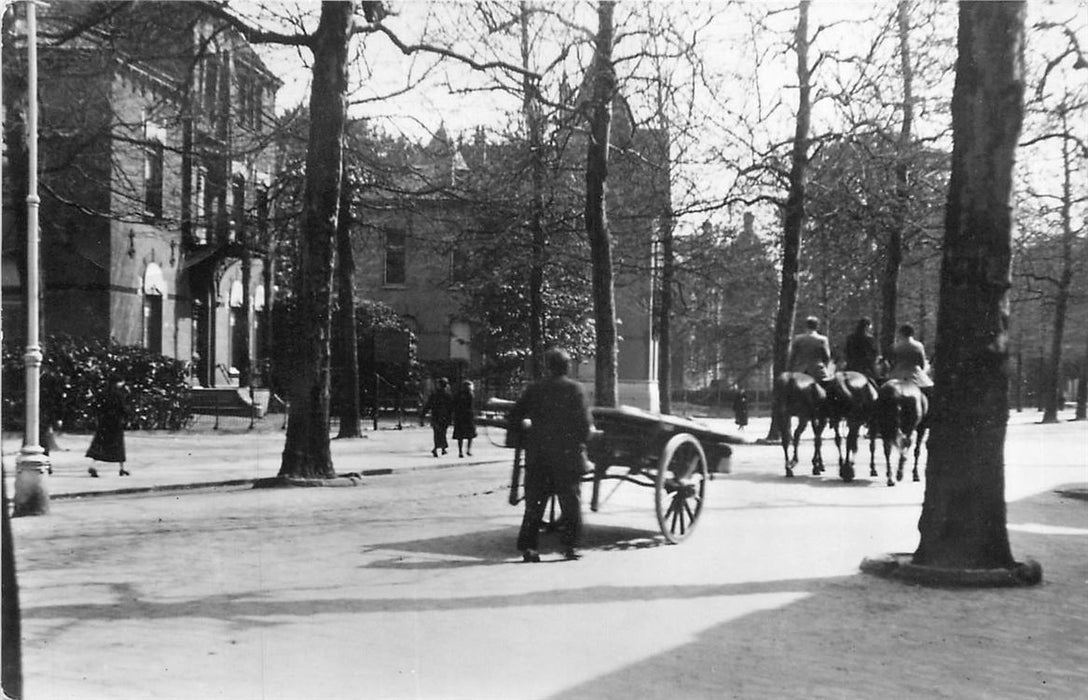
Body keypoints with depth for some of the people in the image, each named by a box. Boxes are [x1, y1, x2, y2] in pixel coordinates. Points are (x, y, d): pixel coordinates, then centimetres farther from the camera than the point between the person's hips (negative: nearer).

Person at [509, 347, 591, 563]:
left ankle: (528, 546, 3)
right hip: (567, 454, -2)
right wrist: (581, 443, 6)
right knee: (571, 500, 9)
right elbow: (584, 423, -8)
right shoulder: (574, 389, -4)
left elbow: (514, 416, 6)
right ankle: (570, 545, 7)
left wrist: (525, 436, 19)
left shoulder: (535, 389, 4)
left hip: (537, 455, 2)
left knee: (534, 502, 8)